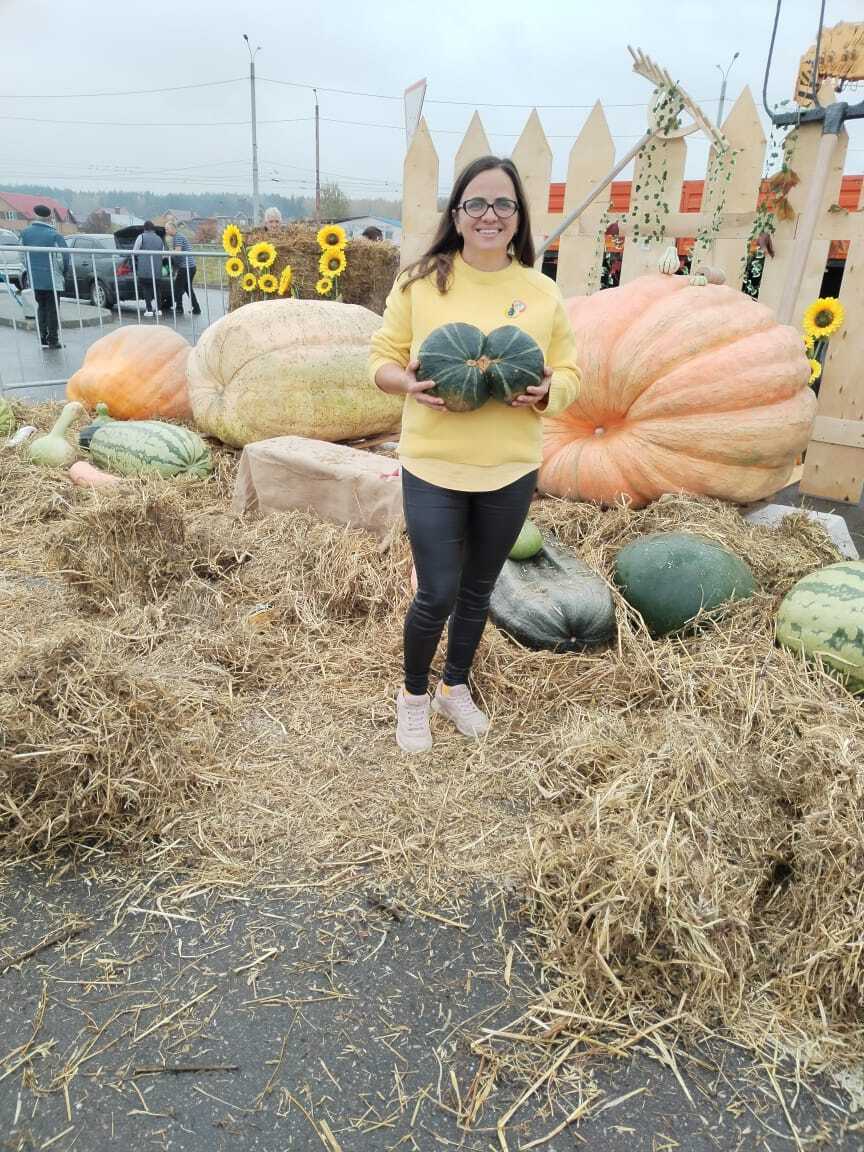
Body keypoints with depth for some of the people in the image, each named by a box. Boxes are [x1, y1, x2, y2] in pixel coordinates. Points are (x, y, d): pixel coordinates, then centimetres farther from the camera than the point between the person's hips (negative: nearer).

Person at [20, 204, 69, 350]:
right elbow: (65, 255, -15)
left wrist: (30, 270, 20)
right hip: (51, 278, -4)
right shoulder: (54, 235, -12)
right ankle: (53, 340, 3)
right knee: (52, 309, 3)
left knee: (41, 307, 17)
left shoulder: (26, 232, 4)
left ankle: (42, 337, 15)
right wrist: (65, 272, 0)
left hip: (34, 278, 4)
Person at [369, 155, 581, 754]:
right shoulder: (420, 281, -4)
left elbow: (570, 374, 6)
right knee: (438, 595, -1)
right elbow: (382, 359, 1)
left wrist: (546, 391, -17)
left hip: (511, 470, 3)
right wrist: (408, 383, -21)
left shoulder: (543, 292, 2)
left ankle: (456, 688, 42)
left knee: (478, 590, 17)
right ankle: (415, 694, 30)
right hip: (433, 466, -2)